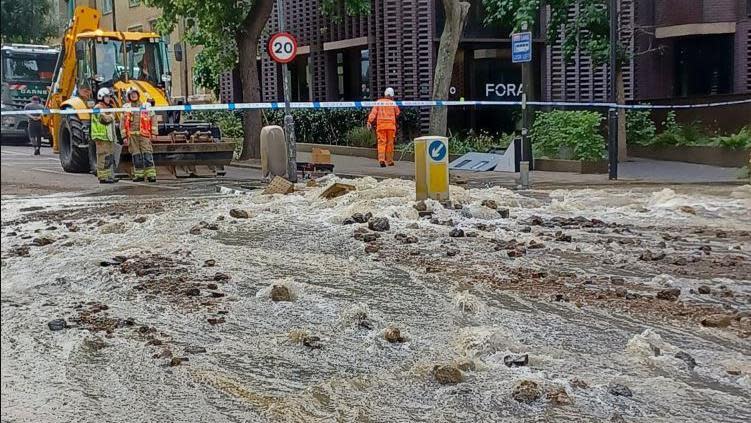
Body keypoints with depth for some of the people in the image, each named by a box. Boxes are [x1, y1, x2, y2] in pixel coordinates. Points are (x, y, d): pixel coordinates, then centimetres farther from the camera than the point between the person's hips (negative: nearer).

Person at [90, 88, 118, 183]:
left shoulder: (106, 108, 22)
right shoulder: (98, 108, -10)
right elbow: (105, 119, -27)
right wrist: (111, 115, -9)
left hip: (108, 137, 10)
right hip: (101, 137, -10)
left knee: (110, 157, 12)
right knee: (103, 157, -10)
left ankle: (110, 176, 17)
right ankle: (103, 177, -10)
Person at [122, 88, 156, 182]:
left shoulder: (145, 106, 11)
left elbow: (152, 118, 8)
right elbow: (123, 122, 11)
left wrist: (154, 132, 1)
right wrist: (124, 136, 4)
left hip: (144, 134, -2)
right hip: (132, 135, 2)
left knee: (147, 154, -10)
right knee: (136, 155, 3)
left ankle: (151, 175, -12)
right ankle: (139, 175, 9)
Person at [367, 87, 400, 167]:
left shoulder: (379, 102, 5)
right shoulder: (393, 103, 6)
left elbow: (373, 112, -4)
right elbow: (397, 113, 14)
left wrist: (369, 121, -9)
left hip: (380, 125, 0)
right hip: (391, 125, 0)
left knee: (381, 143, -2)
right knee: (390, 143, 8)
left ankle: (381, 159, -19)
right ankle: (389, 161, 13)